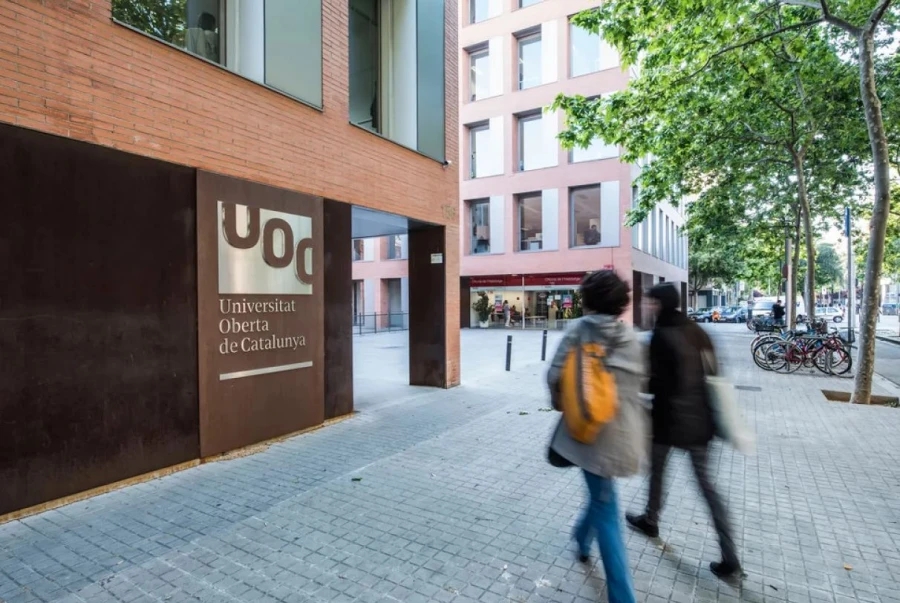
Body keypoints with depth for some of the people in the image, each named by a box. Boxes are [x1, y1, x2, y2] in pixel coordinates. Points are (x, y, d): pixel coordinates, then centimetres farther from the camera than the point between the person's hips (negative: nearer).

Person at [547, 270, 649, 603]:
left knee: (606, 507, 7)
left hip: (592, 428, -4)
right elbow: (637, 382, 11)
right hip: (626, 430, 4)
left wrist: (561, 403, 8)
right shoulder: (631, 336, 4)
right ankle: (583, 538, 47)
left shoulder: (580, 328, -8)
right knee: (601, 492, 27)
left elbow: (555, 376, -11)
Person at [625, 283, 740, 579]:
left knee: (657, 470, 17)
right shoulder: (696, 330, 6)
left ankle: (651, 521, 37)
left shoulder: (661, 335, -16)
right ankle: (729, 556, 11)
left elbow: (657, 382, -18)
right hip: (699, 417, 7)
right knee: (705, 481, 11)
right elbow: (711, 372, 10)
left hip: (670, 416, -6)